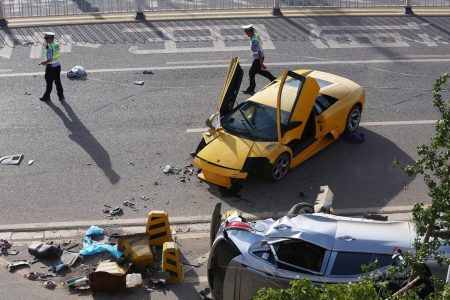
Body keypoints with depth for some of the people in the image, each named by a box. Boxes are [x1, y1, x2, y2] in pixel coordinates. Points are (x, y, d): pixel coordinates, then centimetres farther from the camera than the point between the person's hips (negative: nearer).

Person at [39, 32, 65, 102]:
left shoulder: (50, 47, -24)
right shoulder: (57, 44, 2)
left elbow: (50, 59, -25)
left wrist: (44, 62, -6)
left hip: (51, 68, -8)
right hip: (58, 66, 8)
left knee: (49, 83, 8)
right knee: (58, 82, 16)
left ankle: (46, 96, 21)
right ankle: (61, 96, 20)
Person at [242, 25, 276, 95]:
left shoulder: (254, 41, -31)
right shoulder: (256, 35, -1)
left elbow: (259, 52, -29)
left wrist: (261, 63, -25)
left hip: (258, 58, -10)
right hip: (260, 56, 10)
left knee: (251, 73, 4)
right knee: (259, 71, 25)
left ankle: (251, 90, 17)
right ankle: (273, 79, 33)